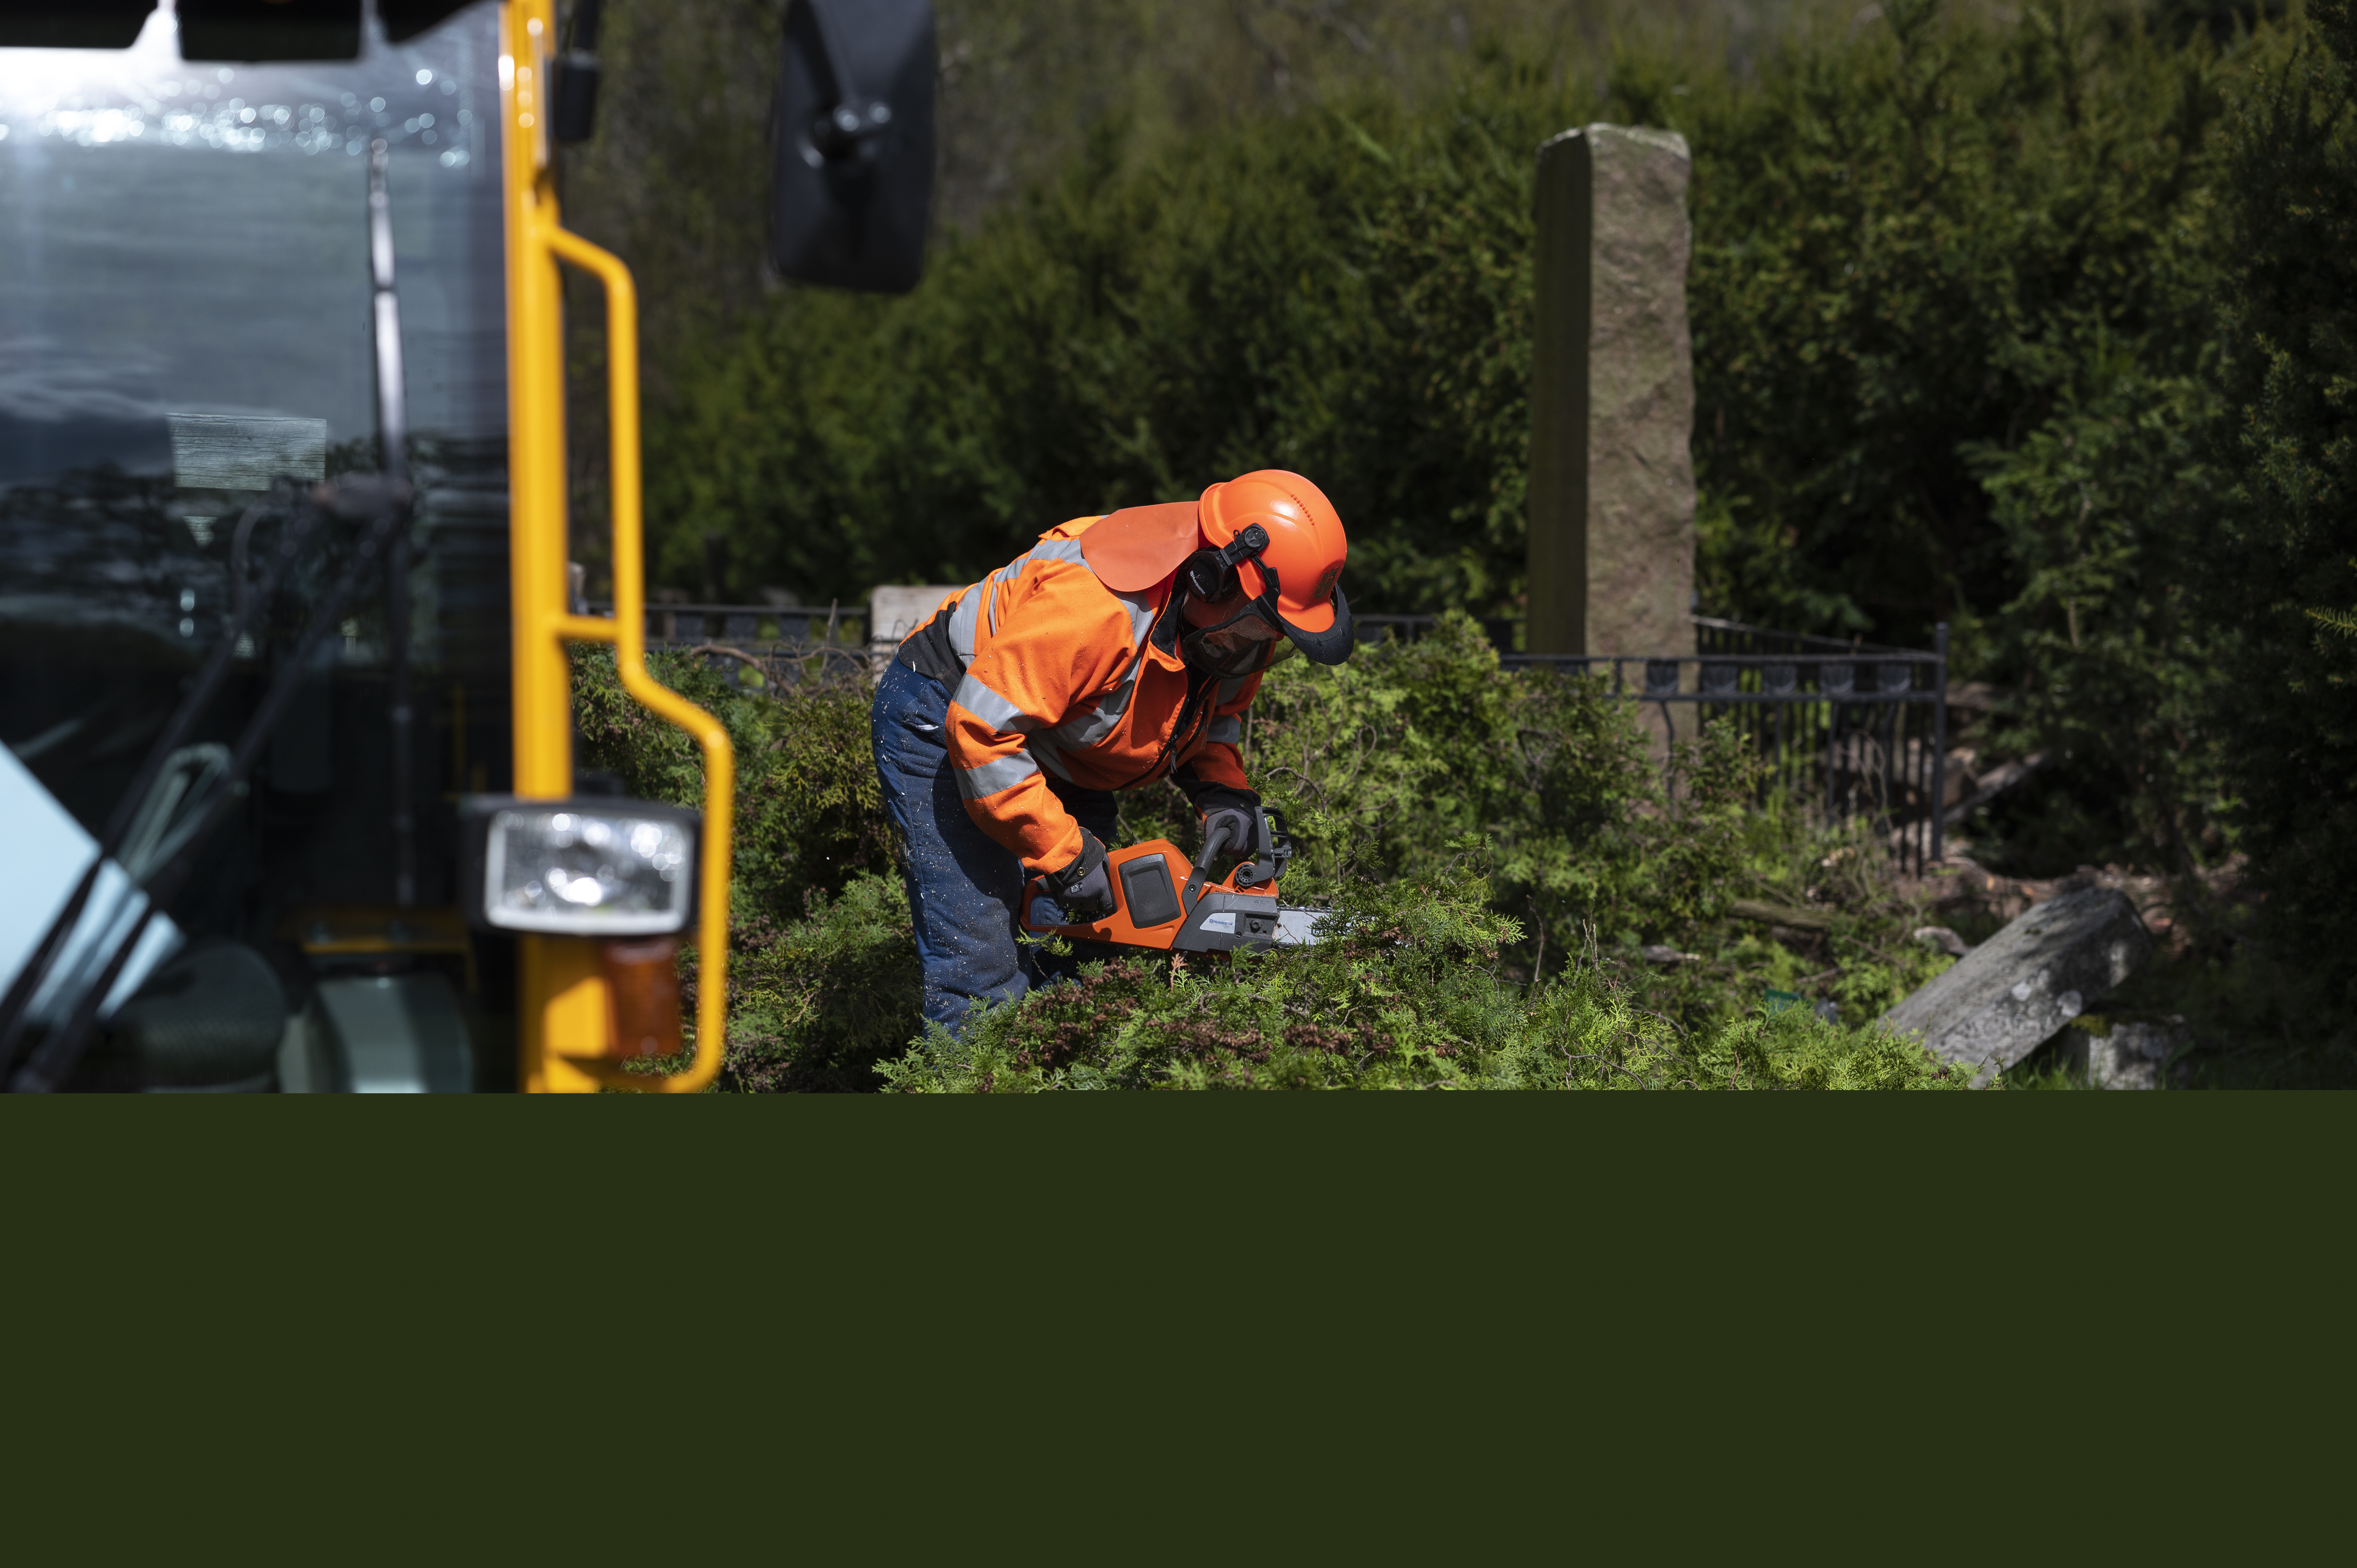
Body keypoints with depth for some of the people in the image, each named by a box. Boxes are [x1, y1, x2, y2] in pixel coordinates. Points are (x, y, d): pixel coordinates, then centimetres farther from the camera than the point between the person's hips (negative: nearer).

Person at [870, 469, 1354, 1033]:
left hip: (1061, 759, 8)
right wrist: (1064, 856, -30)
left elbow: (1214, 710, 8)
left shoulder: (1240, 629, -13)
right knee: (982, 969, -17)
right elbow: (981, 731, -36)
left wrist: (1223, 793, -13)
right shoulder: (1096, 605, -40)